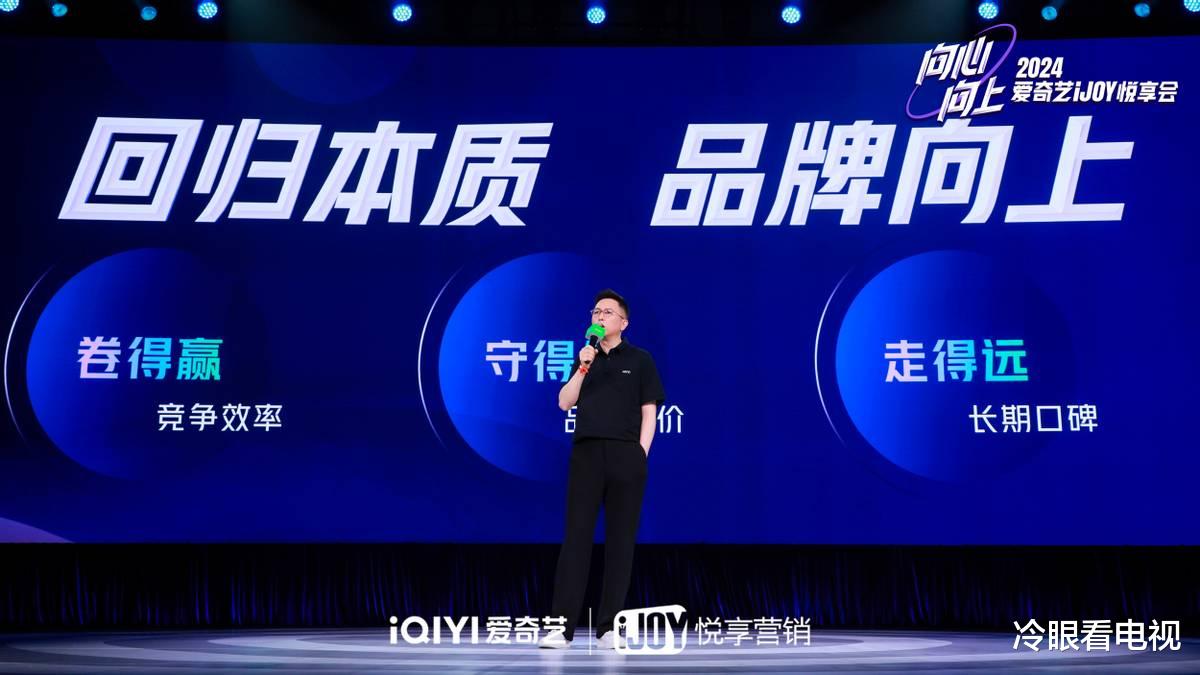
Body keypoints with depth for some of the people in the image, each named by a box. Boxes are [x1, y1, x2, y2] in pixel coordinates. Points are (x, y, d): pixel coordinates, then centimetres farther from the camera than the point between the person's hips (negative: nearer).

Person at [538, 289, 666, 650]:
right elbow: (565, 403, 8)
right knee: (576, 536, -4)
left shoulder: (640, 359, 8)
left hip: (625, 455, -2)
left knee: (620, 539, 0)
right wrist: (582, 368, -5)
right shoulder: (585, 358, 17)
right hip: (586, 453, 2)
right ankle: (562, 626, -7)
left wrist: (641, 452, -6)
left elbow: (649, 412, 4)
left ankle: (608, 627, 4)